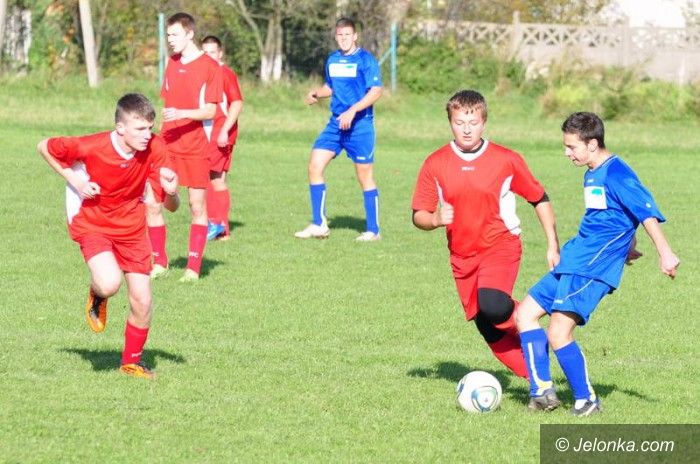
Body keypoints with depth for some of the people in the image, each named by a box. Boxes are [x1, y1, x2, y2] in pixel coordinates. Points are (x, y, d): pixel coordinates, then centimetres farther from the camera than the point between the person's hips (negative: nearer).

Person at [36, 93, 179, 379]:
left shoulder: (154, 148, -18)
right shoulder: (92, 147, -26)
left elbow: (170, 205, -13)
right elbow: (45, 147, -8)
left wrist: (171, 191, -36)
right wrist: (73, 179, -18)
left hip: (131, 226, 3)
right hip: (92, 224, -3)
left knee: (143, 302, 0)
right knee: (110, 283, -30)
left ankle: (132, 361, 27)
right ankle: (97, 298, 9)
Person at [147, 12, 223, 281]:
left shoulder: (209, 67, -6)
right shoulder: (172, 64, 13)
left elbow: (210, 110, -11)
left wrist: (182, 114, -26)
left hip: (195, 147, -5)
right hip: (167, 145, 5)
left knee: (197, 206, -1)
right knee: (151, 203, -2)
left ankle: (193, 268, 5)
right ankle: (159, 264, 11)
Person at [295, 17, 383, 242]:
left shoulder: (365, 59, -9)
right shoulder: (332, 60, 11)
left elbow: (376, 91, -15)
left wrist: (352, 111, -24)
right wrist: (316, 93, 2)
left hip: (360, 124, -6)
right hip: (335, 123, 6)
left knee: (365, 176, -1)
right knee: (314, 166, -3)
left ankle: (373, 230, 9)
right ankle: (319, 225, 5)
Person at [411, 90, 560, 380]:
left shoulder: (506, 160, -5)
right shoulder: (435, 164, -2)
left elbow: (539, 199, 6)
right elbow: (418, 215, 3)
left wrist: (553, 245, 3)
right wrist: (436, 220, -20)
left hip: (501, 245, -3)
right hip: (462, 255, 4)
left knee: (492, 306, -31)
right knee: (490, 332, 3)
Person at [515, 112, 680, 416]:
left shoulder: (616, 174, -14)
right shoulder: (592, 174, 15)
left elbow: (647, 211, -20)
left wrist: (664, 253, -27)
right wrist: (628, 248, 38)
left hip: (593, 269, -10)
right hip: (573, 262, 10)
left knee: (558, 331, -18)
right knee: (525, 313, 9)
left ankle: (586, 400, -5)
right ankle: (542, 391, 9)